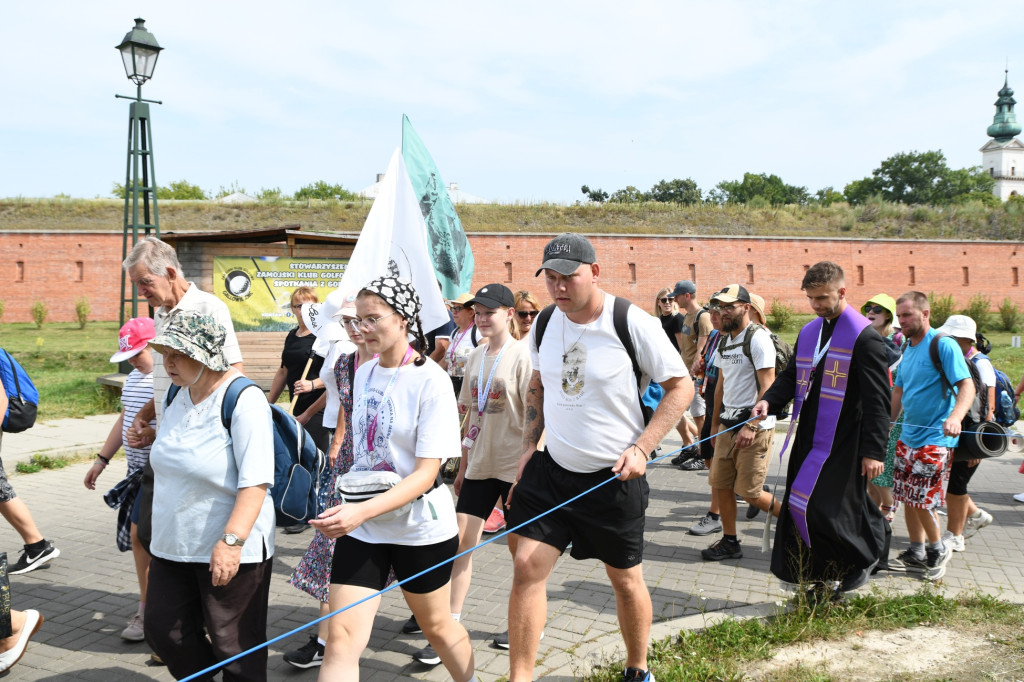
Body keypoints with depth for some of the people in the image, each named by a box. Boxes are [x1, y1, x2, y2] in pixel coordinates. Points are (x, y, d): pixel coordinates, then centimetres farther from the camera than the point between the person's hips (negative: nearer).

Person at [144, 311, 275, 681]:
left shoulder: (244, 400, -19)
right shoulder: (176, 394, 6)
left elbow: (255, 481, -24)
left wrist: (231, 540, -29)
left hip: (229, 550, -8)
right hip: (173, 543, 8)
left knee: (233, 644, 4)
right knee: (163, 631, 14)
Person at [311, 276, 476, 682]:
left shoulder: (430, 381, -17)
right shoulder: (363, 373, 3)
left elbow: (426, 473, -20)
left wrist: (362, 511, -32)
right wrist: (348, 508, 10)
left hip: (420, 525, -4)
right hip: (360, 525, 4)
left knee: (436, 625, 17)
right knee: (341, 637, -3)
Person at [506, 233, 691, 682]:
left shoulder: (633, 324, -15)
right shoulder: (544, 324, 2)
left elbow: (681, 386, -8)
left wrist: (641, 448, -16)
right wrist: (529, 447, 9)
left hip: (614, 477, -4)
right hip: (551, 470, 4)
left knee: (625, 579, 12)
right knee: (526, 569, -2)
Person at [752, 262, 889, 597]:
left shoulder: (864, 336, -11)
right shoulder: (809, 332, 12)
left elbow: (877, 398, -13)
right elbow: (791, 376, 17)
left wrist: (874, 450, -17)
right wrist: (769, 401, -4)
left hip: (842, 444, -7)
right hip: (809, 437, 8)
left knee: (825, 509, -8)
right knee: (800, 507, 9)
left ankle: (861, 559, 18)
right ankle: (824, 580, 23)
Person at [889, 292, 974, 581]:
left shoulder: (944, 345, -13)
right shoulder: (907, 349, 11)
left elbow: (967, 386, -21)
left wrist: (955, 417, -37)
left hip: (935, 438, -8)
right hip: (908, 436, 8)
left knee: (921, 500, -6)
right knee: (907, 497, 10)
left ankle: (938, 550, 18)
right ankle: (916, 554, 23)